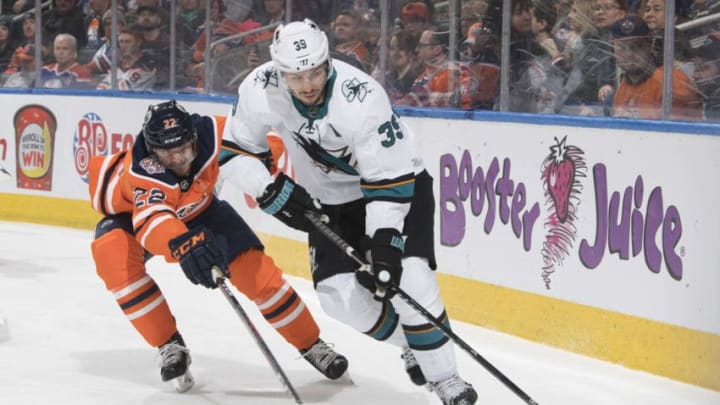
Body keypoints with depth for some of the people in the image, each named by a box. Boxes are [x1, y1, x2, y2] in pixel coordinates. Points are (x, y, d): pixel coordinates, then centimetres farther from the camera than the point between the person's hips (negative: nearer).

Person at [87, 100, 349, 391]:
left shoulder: (211, 133, -32)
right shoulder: (143, 171, -44)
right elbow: (151, 218, -63)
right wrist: (182, 244, -80)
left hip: (195, 209, 3)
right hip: (130, 212, -3)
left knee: (254, 268, -8)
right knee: (113, 254, -34)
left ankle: (312, 345, 12)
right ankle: (170, 347, -21)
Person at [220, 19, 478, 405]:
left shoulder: (361, 98, -34)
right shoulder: (261, 90, -22)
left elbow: (390, 179, -31)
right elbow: (236, 151, -8)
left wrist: (384, 241, -37)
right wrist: (271, 190, -22)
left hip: (397, 182, -5)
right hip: (329, 199, 5)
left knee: (406, 277, -22)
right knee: (340, 293, -6)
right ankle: (411, 346, 20)